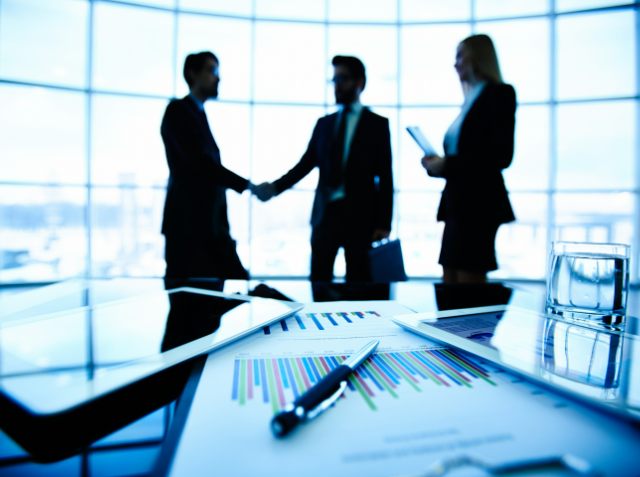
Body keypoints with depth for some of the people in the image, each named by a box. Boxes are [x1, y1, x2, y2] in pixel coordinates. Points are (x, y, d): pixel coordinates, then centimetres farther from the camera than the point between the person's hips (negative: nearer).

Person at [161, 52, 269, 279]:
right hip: (186, 222, -8)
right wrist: (248, 186, -14)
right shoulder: (178, 110, -5)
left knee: (238, 279, 4)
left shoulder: (200, 114, 20)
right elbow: (201, 162, -18)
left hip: (209, 223, 8)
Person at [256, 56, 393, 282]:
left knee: (358, 283, 5)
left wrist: (384, 223, -7)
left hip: (360, 215, -3)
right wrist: (275, 187, -8)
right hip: (326, 212, 3)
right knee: (318, 279, 4)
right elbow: (305, 164, 7)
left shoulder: (377, 124, 5)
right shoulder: (323, 123, 15)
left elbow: (385, 178, 0)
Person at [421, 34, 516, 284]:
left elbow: (501, 156, -13)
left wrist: (446, 164, -14)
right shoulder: (471, 99, 22)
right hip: (457, 204, 8)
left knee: (469, 284, -5)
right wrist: (437, 164, 2)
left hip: (479, 204, -8)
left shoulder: (499, 93, -2)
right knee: (449, 287, 9)